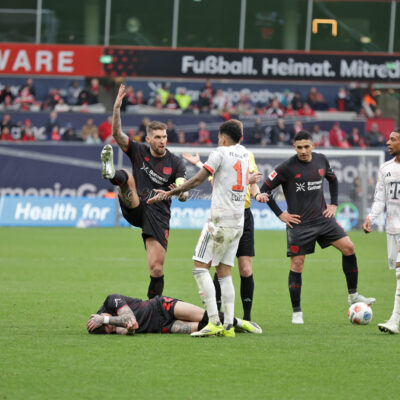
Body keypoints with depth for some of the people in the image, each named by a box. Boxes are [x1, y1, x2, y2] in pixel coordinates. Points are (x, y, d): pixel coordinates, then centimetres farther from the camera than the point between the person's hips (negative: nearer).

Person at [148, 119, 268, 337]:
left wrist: (169, 193, -5)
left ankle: (214, 322, -17)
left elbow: (197, 180, -9)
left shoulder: (220, 153, -7)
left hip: (220, 220, -7)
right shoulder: (244, 154, 13)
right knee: (224, 272, 10)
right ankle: (228, 325, 1)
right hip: (238, 223, 7)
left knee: (200, 266, -6)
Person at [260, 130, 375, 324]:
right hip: (299, 223, -4)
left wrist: (334, 204, 13)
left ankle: (353, 295, 7)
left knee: (348, 247, -6)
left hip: (322, 219, 4)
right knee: (296, 265, -3)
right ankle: (296, 312, 6)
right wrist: (280, 214, -8)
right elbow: (264, 190, -7)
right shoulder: (286, 168, -11)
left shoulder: (321, 161, 3)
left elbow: (333, 180, 24)